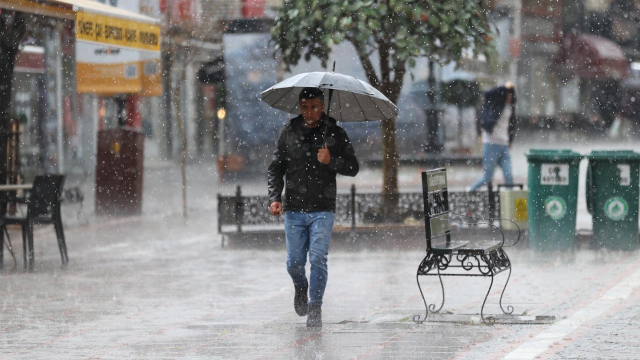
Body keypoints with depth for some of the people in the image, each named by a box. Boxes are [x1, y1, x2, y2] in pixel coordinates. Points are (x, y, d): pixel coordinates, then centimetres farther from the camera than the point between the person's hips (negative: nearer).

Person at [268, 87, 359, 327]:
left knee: (318, 259, -11)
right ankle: (301, 288, 37)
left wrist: (331, 161, -14)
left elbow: (353, 168, 4)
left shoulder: (335, 134, 4)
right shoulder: (289, 134, 7)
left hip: (322, 210, -2)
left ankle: (315, 308, -1)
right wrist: (274, 198, -4)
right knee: (294, 262, 4)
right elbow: (275, 169, 10)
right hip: (294, 209, 2)